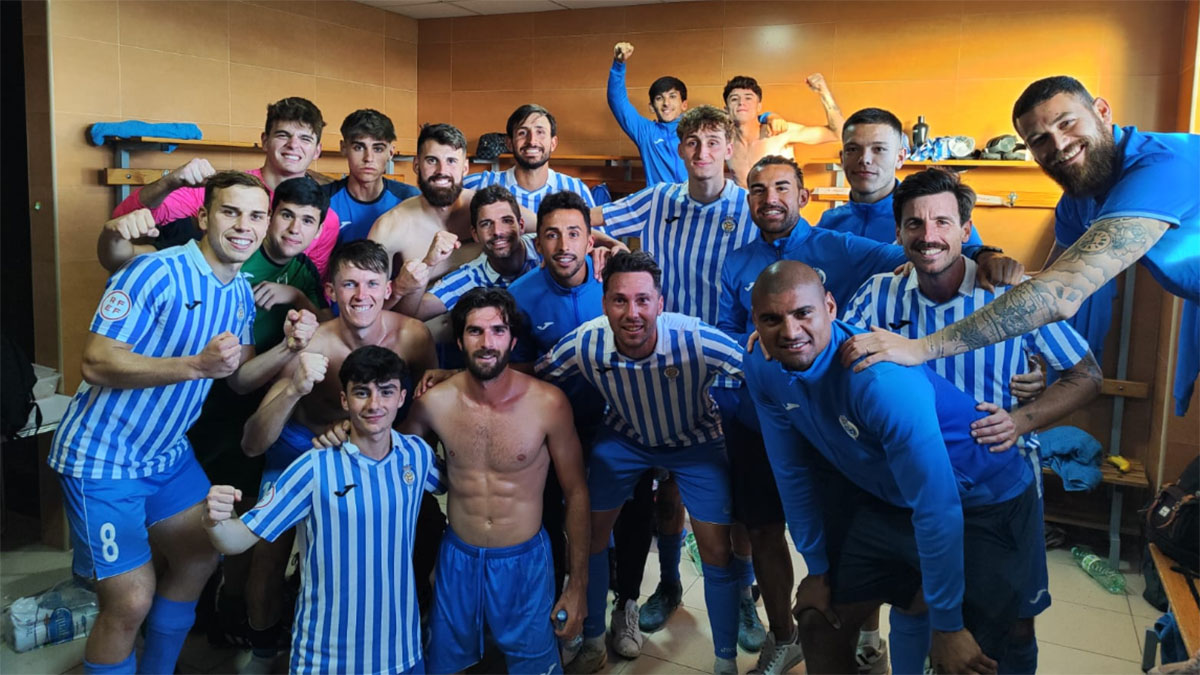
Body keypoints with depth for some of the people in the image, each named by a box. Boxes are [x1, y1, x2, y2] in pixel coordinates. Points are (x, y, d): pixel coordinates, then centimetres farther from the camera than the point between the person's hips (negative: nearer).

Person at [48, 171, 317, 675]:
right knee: (131, 599, -7)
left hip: (168, 453, 8)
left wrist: (288, 348, -13)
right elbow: (96, 364, -26)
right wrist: (195, 365, -37)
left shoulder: (241, 293, 3)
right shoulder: (156, 272, -22)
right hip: (103, 456, -8)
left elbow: (239, 379, 6)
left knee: (200, 559, 17)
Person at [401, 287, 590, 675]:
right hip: (457, 559, 2)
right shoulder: (434, 403, -11)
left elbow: (576, 492, -6)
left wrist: (578, 585, -4)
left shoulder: (548, 403, -17)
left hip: (525, 561, -2)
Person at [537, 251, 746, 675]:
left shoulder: (699, 341, -38)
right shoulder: (584, 345, -29)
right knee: (589, 535, 5)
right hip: (624, 438, 2)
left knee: (716, 552, -1)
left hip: (695, 439, -2)